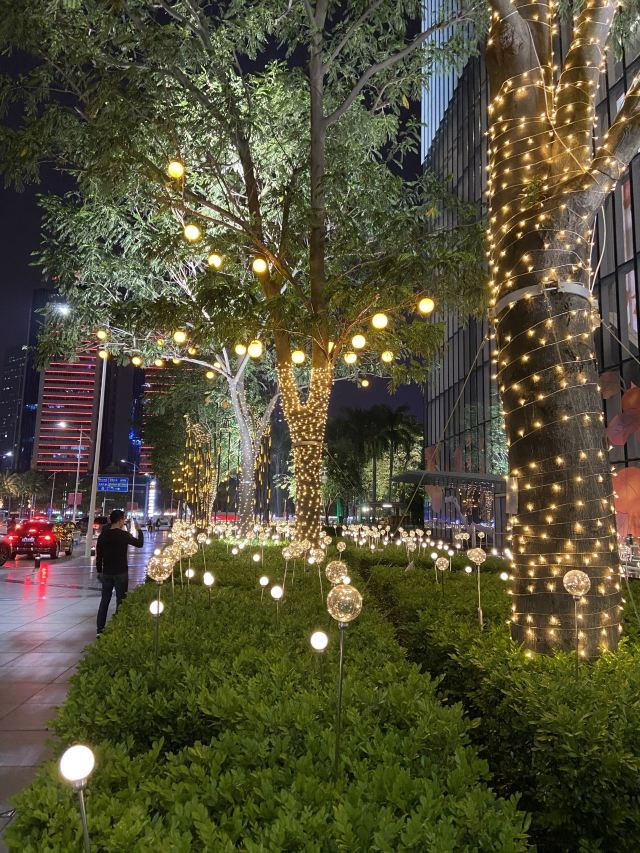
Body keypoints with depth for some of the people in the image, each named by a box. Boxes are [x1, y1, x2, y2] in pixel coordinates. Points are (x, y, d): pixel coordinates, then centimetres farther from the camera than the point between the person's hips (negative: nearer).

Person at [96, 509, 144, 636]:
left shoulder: (103, 535, 1)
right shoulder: (123, 535, -14)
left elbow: (98, 555, 6)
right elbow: (140, 543, 0)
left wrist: (99, 571, 17)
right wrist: (139, 530, 14)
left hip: (106, 573, 5)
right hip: (121, 573, -5)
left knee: (104, 600, 12)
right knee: (120, 601, 4)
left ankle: (100, 630, 13)